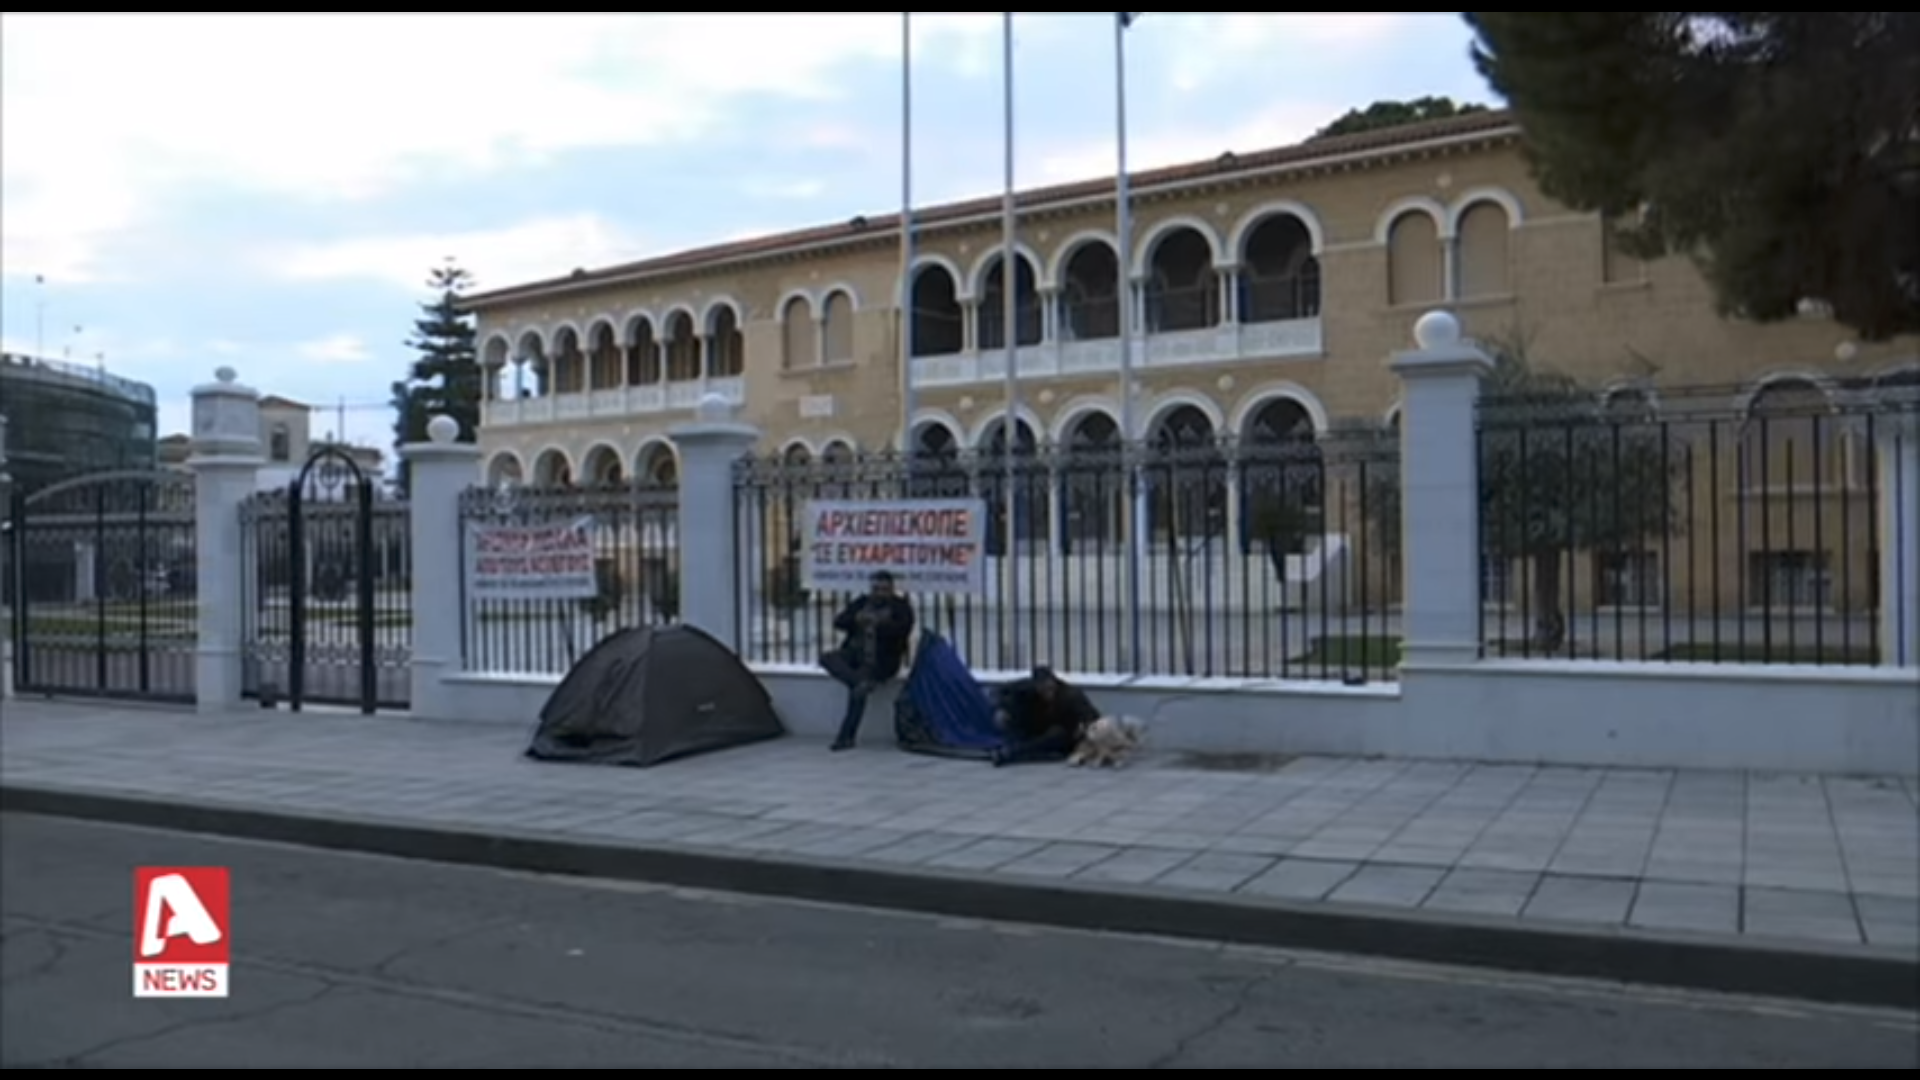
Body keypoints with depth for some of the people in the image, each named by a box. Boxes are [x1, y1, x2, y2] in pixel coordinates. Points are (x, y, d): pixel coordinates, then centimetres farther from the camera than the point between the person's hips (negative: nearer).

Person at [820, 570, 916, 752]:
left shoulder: (901, 606, 5)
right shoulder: (861, 603, 17)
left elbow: (902, 629, -13)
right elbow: (838, 622, 7)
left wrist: (878, 623, -26)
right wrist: (856, 619, -14)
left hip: (880, 659, -5)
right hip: (854, 653, 5)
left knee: (858, 690, -29)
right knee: (827, 659, -24)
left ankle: (846, 737, -21)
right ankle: (862, 682, -41)